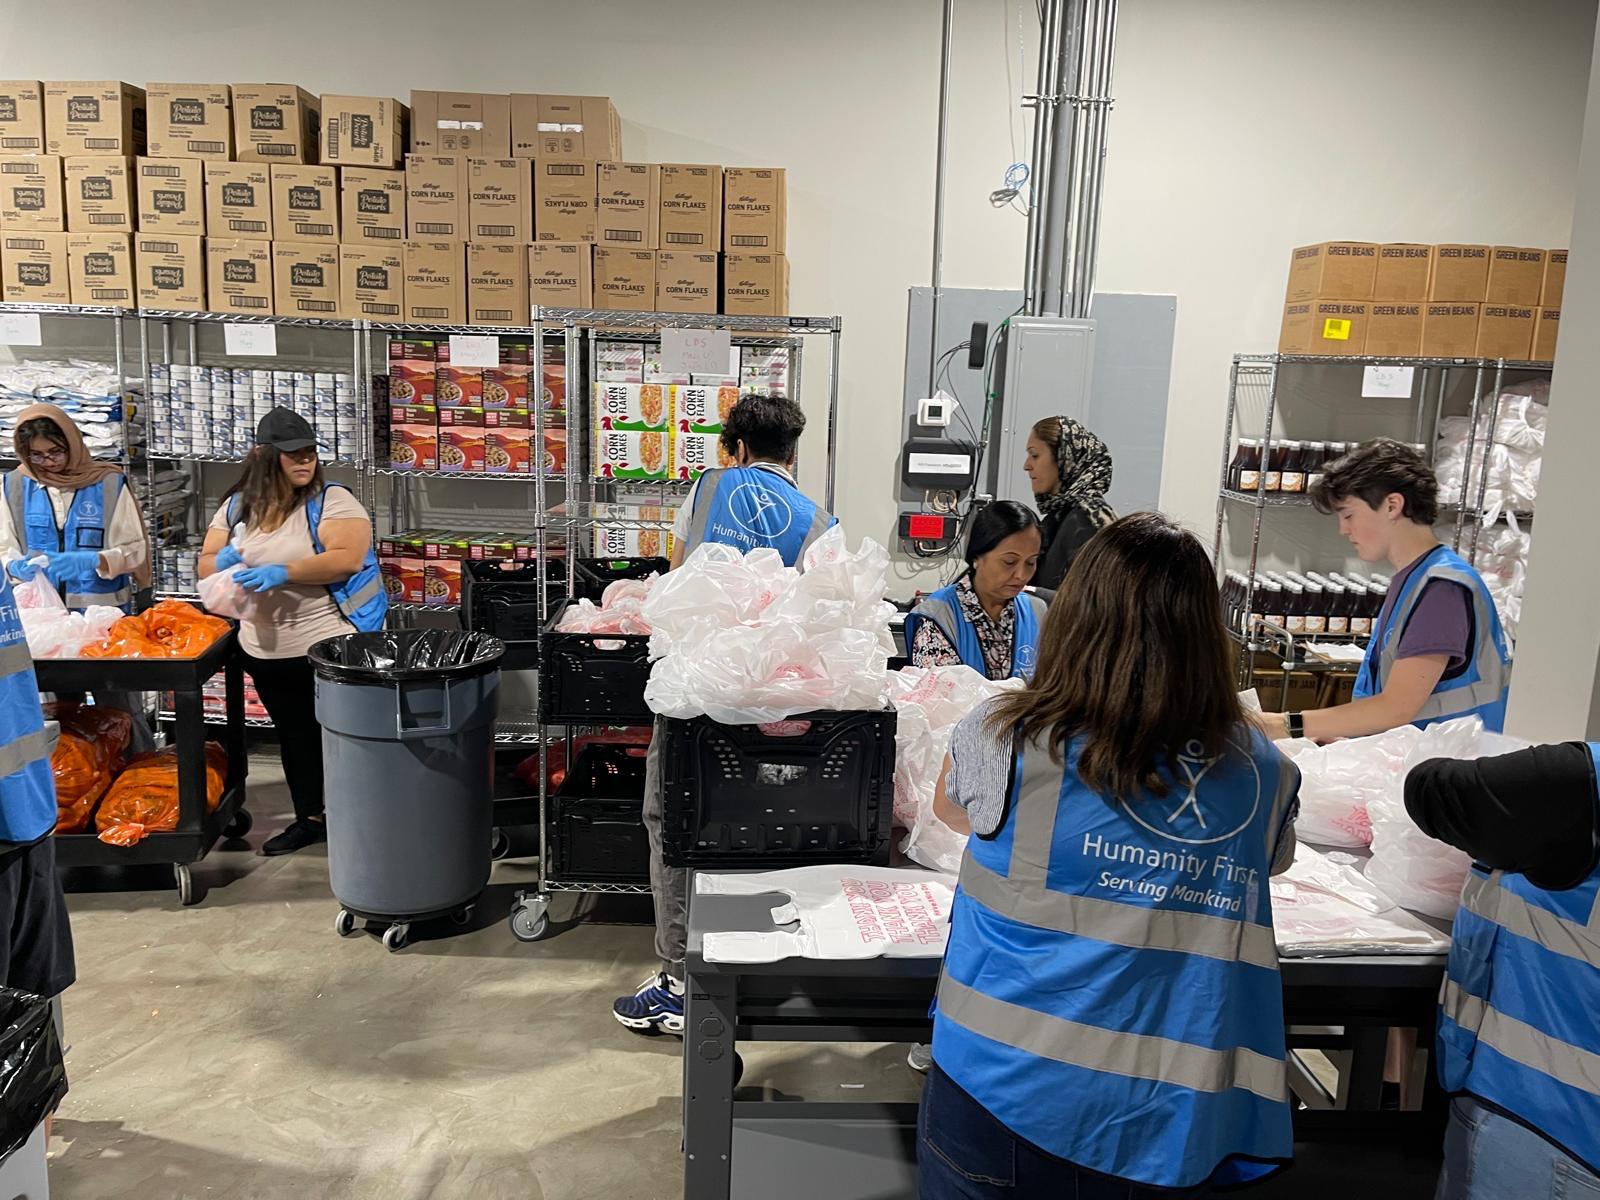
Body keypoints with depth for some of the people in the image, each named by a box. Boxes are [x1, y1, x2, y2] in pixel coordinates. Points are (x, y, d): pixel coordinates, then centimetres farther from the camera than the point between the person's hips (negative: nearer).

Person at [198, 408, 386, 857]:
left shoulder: (332, 500, -10)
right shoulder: (237, 506, 7)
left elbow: (347, 558, -22)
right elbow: (205, 564, 11)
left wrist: (282, 573, -27)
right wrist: (224, 561, -12)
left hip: (330, 646, -6)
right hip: (266, 651, 6)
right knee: (294, 734, 18)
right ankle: (309, 818, 34)